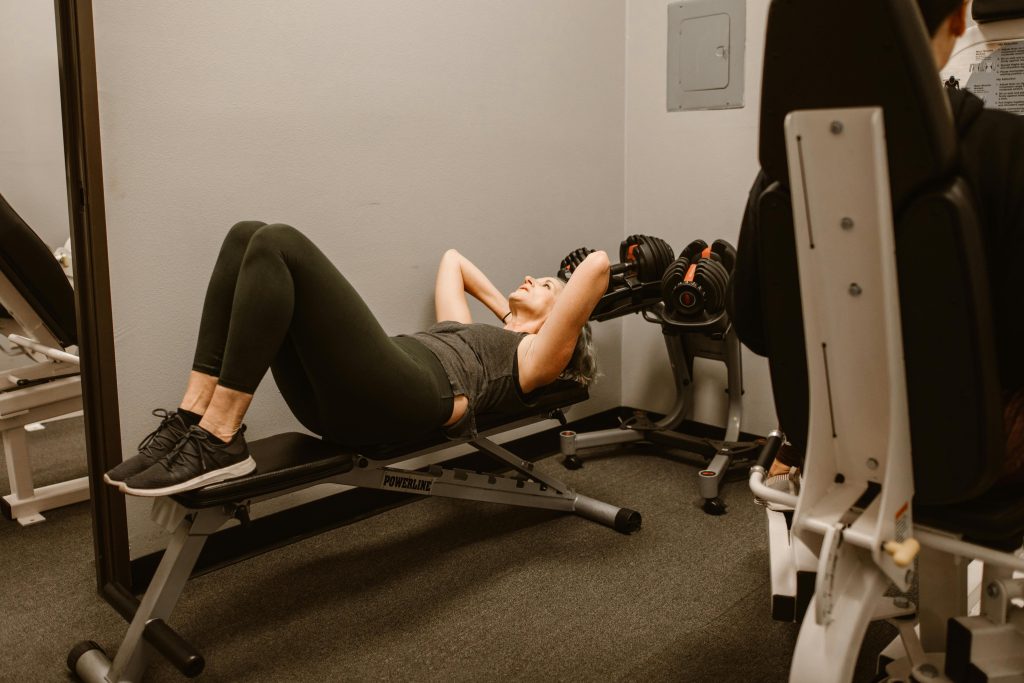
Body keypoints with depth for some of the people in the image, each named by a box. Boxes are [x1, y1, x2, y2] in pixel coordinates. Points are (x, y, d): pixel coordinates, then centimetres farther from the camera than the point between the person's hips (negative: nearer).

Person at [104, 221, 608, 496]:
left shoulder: (537, 356, 20)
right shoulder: (476, 333, 39)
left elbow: (596, 264, 10)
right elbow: (451, 257, 54)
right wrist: (505, 313, 49)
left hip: (398, 400, -7)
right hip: (341, 401, 8)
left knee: (278, 244, -22)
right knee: (247, 237, -5)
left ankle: (218, 442, -25)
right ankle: (193, 417, -16)